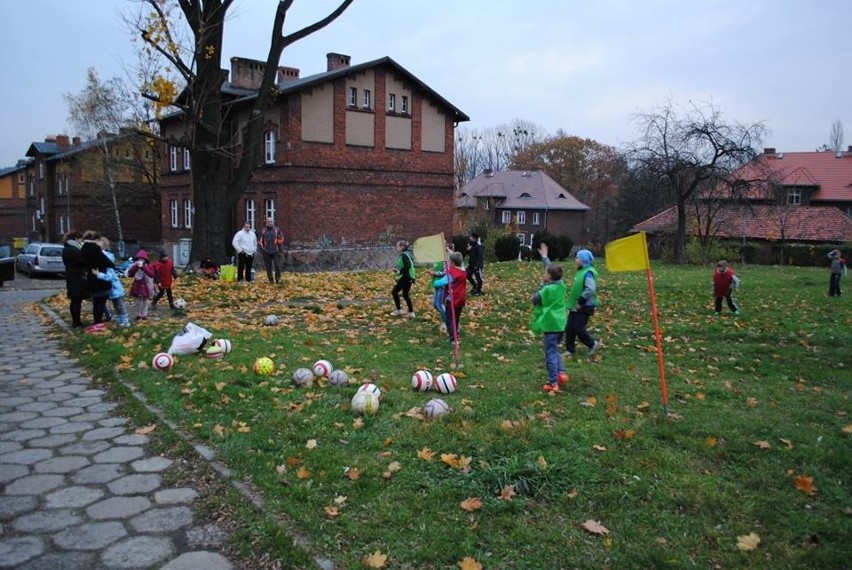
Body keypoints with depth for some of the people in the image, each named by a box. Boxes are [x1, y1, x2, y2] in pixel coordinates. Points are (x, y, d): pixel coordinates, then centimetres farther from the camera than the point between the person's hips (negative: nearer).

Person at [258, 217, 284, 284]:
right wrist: (262, 249, 1)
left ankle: (278, 279, 4)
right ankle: (270, 280, 17)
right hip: (266, 253, 2)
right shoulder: (263, 231, 7)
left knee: (278, 267, -10)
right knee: (268, 268, 6)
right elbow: (259, 241, 11)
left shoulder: (277, 230, 3)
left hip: (276, 252, -2)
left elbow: (280, 240, 2)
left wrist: (279, 249, -3)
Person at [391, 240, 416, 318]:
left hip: (405, 277, -10)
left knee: (394, 291, 0)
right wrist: (398, 270, 11)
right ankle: (411, 312, 12)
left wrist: (399, 272, -19)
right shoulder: (407, 254, 15)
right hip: (409, 277, 10)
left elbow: (407, 266, -25)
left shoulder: (404, 255, -14)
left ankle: (399, 310, 4)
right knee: (405, 294, 14)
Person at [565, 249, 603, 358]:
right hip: (575, 306, 9)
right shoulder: (580, 271, 11)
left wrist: (580, 302, -22)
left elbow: (590, 290, -26)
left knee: (579, 328, -7)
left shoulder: (588, 273, -18)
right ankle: (570, 350, 15)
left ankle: (593, 344, 14)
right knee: (569, 328, 6)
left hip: (585, 307, -9)